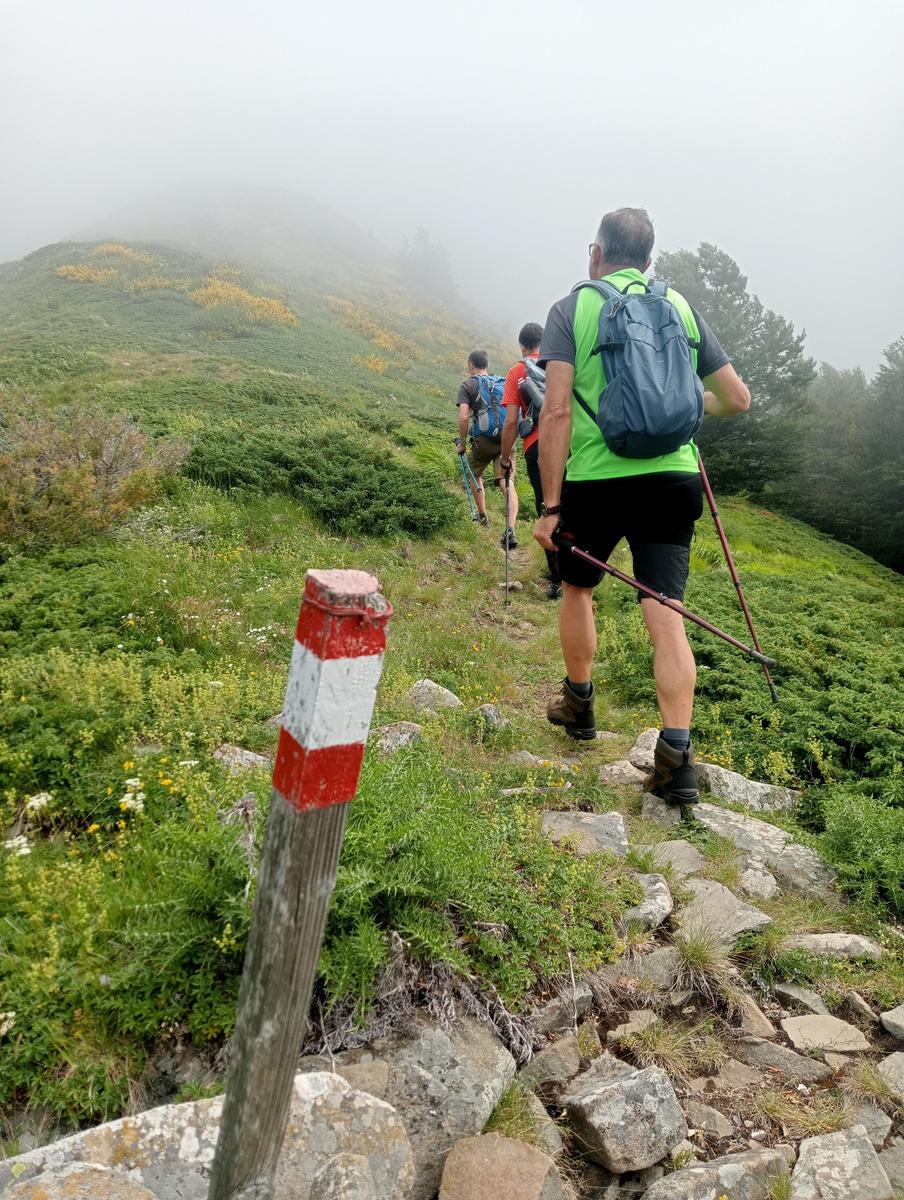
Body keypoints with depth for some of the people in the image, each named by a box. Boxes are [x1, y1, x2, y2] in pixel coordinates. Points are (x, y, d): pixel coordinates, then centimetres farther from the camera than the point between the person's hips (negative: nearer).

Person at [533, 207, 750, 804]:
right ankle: (677, 755, -8)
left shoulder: (571, 309, 1)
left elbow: (556, 411, -10)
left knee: (578, 589, 22)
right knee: (666, 614, 0)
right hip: (672, 479, 2)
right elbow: (738, 399, 11)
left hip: (595, 481, -2)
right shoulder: (681, 307, 11)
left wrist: (551, 504, -9)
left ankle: (578, 703, 36)